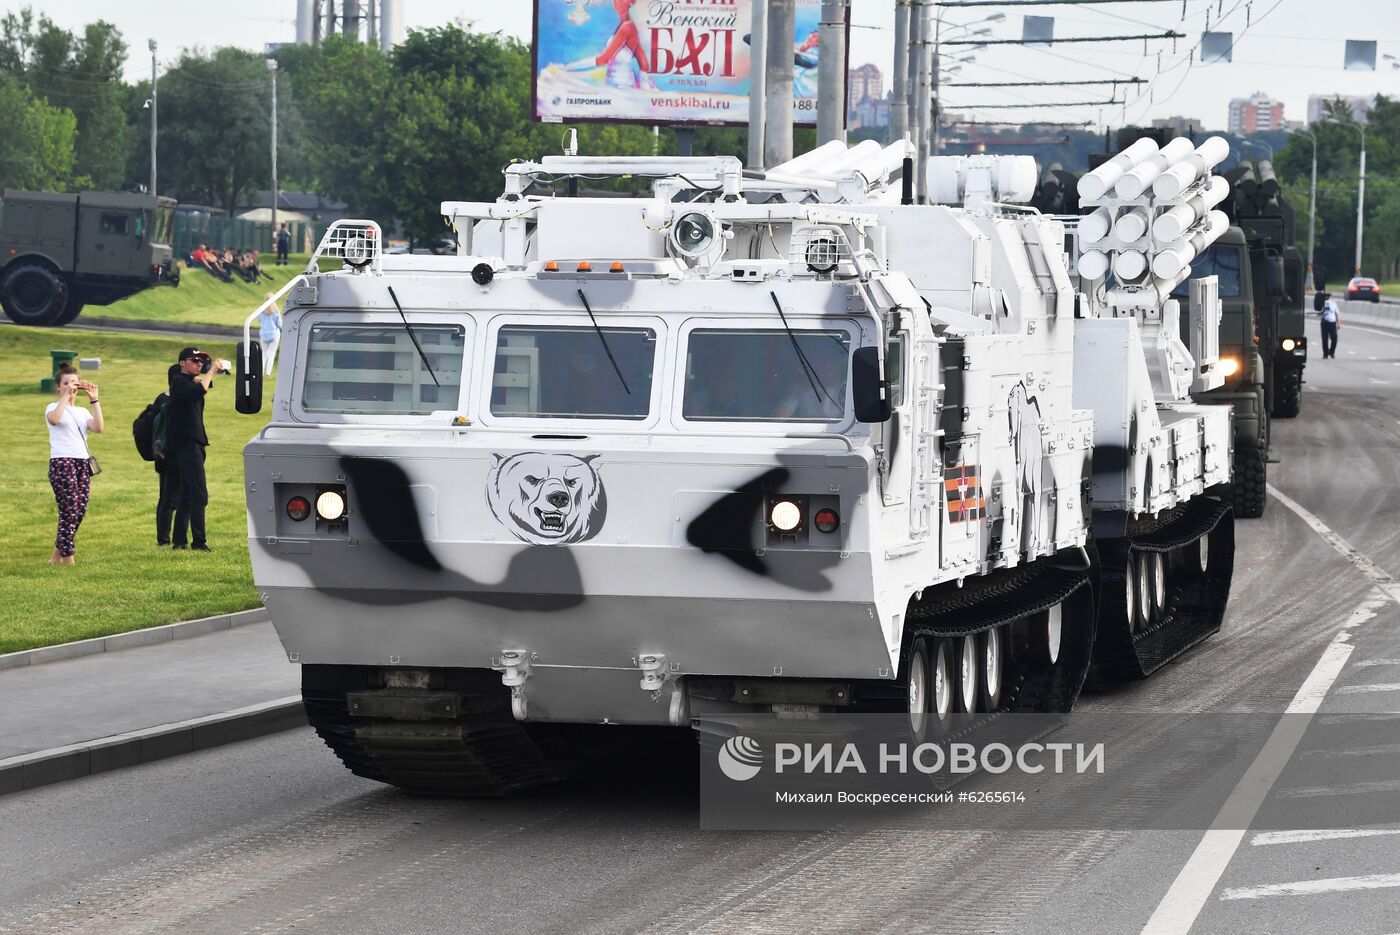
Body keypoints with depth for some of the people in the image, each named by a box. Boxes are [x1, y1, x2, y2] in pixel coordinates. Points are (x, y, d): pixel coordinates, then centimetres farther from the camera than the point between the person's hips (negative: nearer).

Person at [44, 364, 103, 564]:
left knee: (80, 511, 2)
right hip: (61, 462, -6)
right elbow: (54, 419, -23)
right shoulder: (54, 408, 4)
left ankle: (57, 555, 13)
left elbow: (98, 427, -2)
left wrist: (94, 399, -3)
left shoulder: (83, 411, 18)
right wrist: (66, 396, -18)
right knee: (70, 510, -12)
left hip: (82, 463, 6)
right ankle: (68, 559, -9)